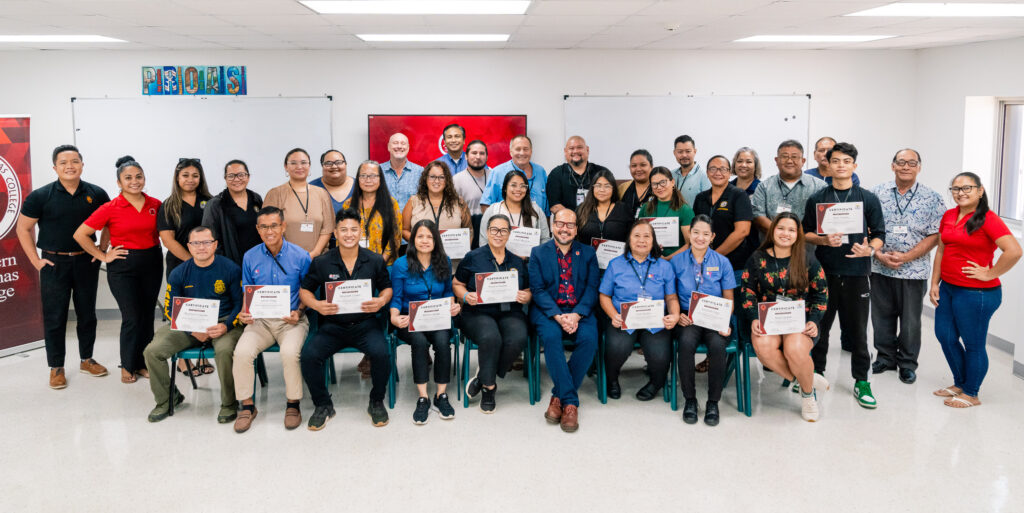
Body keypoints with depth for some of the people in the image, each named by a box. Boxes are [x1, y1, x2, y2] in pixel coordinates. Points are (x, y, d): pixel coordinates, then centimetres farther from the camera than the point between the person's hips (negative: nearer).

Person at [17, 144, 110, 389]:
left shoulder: (96, 194, 0)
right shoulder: (40, 196, -6)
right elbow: (23, 228, 1)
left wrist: (102, 249, 5)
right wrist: (35, 259, -4)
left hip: (86, 261, 2)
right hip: (53, 263, -2)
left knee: (87, 313, 12)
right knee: (54, 317, 2)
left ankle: (86, 359, 27)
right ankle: (56, 367, 13)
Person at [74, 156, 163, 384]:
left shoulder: (155, 205, 2)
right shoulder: (111, 208, -9)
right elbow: (80, 234, -6)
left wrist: (155, 245, 9)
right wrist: (103, 256, -6)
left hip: (152, 263, 4)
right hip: (123, 266, -4)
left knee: (147, 315, 8)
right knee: (132, 317, -4)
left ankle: (142, 363, 22)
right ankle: (128, 366, 14)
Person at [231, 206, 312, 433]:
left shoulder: (300, 256, -1)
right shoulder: (250, 257, 6)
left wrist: (298, 312, -11)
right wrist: (244, 313, -5)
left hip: (291, 320, -2)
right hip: (260, 320, 3)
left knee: (290, 352, -32)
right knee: (242, 352, -24)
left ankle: (293, 404, -8)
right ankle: (247, 405, -4)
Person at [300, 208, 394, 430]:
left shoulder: (375, 261, 5)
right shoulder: (321, 262, 4)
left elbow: (387, 287, 14)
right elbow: (304, 290, 11)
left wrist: (382, 300, -8)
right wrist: (316, 304, -10)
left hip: (365, 323, -1)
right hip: (332, 325, 1)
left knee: (380, 353, -31)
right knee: (308, 355, -26)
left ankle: (376, 402, -1)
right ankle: (323, 405, 2)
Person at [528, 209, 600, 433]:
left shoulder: (588, 253, 14)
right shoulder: (538, 253, 10)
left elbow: (592, 288, 3)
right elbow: (538, 289, 0)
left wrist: (576, 315, -15)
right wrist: (558, 316, -17)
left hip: (580, 311, 1)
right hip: (548, 311, -1)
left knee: (589, 338, -30)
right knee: (551, 336, -33)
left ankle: (559, 396, -16)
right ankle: (570, 402, -26)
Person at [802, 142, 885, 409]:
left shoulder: (869, 199, 5)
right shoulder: (816, 199, 6)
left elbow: (879, 235, 6)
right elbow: (805, 233, 8)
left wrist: (869, 249, -15)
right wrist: (824, 240, -12)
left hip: (857, 273, 0)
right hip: (824, 272, 1)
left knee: (857, 330, 4)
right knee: (819, 325, 8)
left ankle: (861, 381, 16)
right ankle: (815, 374, 23)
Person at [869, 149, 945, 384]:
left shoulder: (932, 199, -3)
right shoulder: (877, 193, 1)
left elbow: (934, 235, -6)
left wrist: (905, 257, -15)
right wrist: (879, 254, -12)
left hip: (914, 270, -1)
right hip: (880, 268, 2)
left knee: (911, 319, 8)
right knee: (882, 315, 12)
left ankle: (907, 363, 23)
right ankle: (886, 356, 29)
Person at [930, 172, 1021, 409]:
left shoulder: (988, 219, -15)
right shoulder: (948, 216, 7)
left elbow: (1014, 251, -25)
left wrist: (990, 274, -17)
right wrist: (934, 283, 10)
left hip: (976, 293, -8)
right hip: (948, 288, 8)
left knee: (973, 344, 5)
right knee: (945, 336, 16)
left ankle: (971, 394, 20)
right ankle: (960, 384, 35)